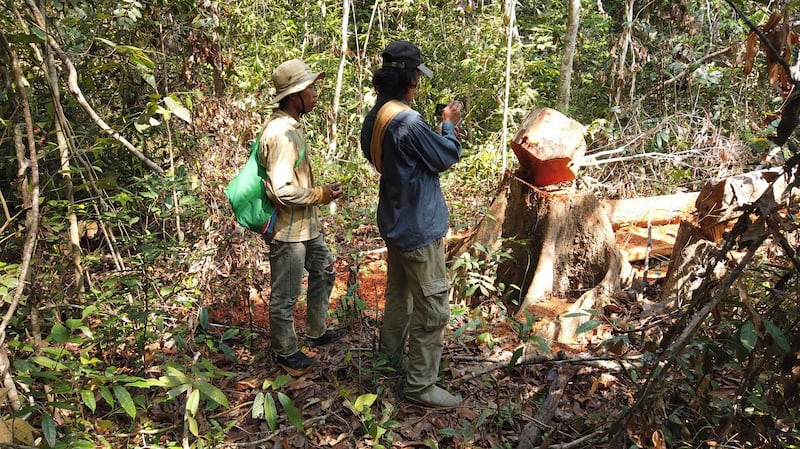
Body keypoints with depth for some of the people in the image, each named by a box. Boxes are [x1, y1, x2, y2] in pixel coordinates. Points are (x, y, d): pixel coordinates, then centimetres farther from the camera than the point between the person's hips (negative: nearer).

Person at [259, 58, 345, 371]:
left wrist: (321, 191, 15)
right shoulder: (280, 134, -25)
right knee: (285, 296, 6)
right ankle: (286, 353, 25)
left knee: (324, 270, 24)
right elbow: (283, 190, -29)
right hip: (288, 231, -11)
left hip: (305, 225, 11)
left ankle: (316, 332, 40)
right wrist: (322, 194, -18)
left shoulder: (289, 126, 7)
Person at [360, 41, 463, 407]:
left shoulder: (375, 117, 3)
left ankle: (391, 357, 39)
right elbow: (447, 157, -14)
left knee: (398, 295, 23)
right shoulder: (408, 122, -26)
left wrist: (437, 126, 8)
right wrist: (449, 124, 3)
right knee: (432, 308, 0)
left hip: (394, 223, 10)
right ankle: (420, 386, 9)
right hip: (419, 227, -10)